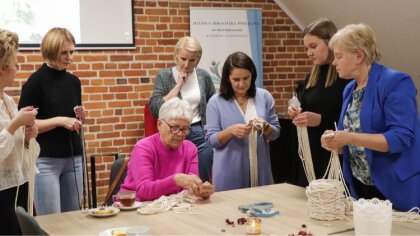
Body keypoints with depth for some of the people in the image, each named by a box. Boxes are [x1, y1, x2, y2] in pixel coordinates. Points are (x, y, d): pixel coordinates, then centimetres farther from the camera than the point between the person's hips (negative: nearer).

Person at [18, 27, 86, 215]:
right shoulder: (36, 81, -8)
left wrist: (80, 117, 0)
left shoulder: (74, 81, 10)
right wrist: (59, 120, -18)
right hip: (45, 160, -6)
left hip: (73, 158, 6)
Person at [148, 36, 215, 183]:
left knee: (202, 182, 0)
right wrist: (179, 85, -13)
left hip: (200, 135, 2)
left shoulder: (203, 76, 5)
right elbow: (155, 109, -13)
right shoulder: (164, 76, -2)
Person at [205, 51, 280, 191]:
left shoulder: (264, 97, 3)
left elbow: (275, 133, 7)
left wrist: (265, 127, -14)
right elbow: (211, 139, -3)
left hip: (260, 170, 2)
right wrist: (230, 131, -20)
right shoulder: (216, 102, -3)